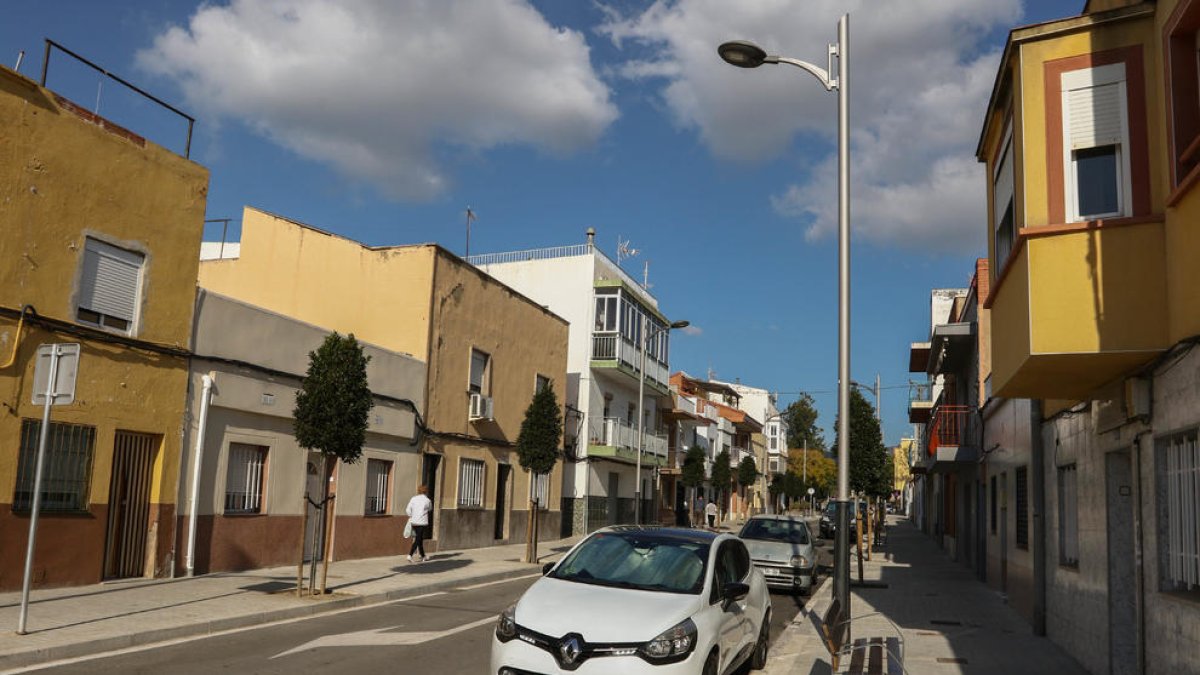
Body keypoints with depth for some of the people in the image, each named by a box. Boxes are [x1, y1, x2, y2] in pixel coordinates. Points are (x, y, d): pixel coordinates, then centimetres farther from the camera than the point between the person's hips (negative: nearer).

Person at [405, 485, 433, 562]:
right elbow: (430, 509, 15)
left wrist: (411, 517, 9)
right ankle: (410, 555, -17)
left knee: (419, 539, 16)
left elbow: (408, 510, -4)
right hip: (422, 522, -5)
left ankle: (423, 556, 26)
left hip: (414, 522, 5)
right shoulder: (427, 500, -4)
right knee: (418, 540, -3)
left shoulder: (413, 498, 3)